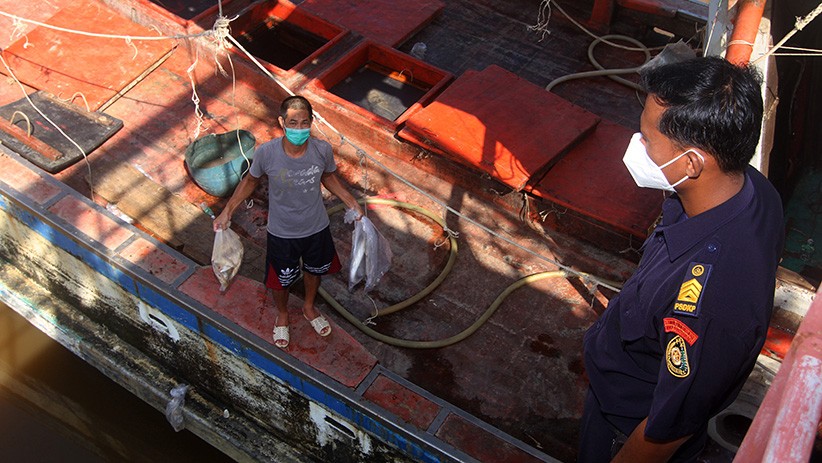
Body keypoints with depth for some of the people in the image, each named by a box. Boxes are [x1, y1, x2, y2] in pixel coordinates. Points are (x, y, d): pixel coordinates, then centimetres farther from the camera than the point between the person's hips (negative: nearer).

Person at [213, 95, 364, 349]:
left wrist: (351, 202, -3)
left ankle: (309, 307, 61)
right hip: (282, 232, -2)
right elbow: (250, 180, -7)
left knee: (314, 270, 29)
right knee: (281, 279, 22)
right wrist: (227, 210, -11)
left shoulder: (322, 150, -24)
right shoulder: (266, 153, -28)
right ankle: (282, 314, 56)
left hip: (316, 228, 2)